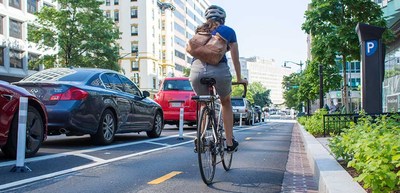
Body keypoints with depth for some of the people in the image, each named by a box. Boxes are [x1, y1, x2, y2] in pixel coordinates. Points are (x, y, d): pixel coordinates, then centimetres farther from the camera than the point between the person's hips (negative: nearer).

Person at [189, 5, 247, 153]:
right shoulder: (228, 31, 21)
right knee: (226, 103, 24)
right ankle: (230, 142, 22)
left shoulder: (199, 31, 29)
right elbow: (235, 59, 25)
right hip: (219, 68, -2)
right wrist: (239, 78, 39)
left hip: (196, 69, 2)